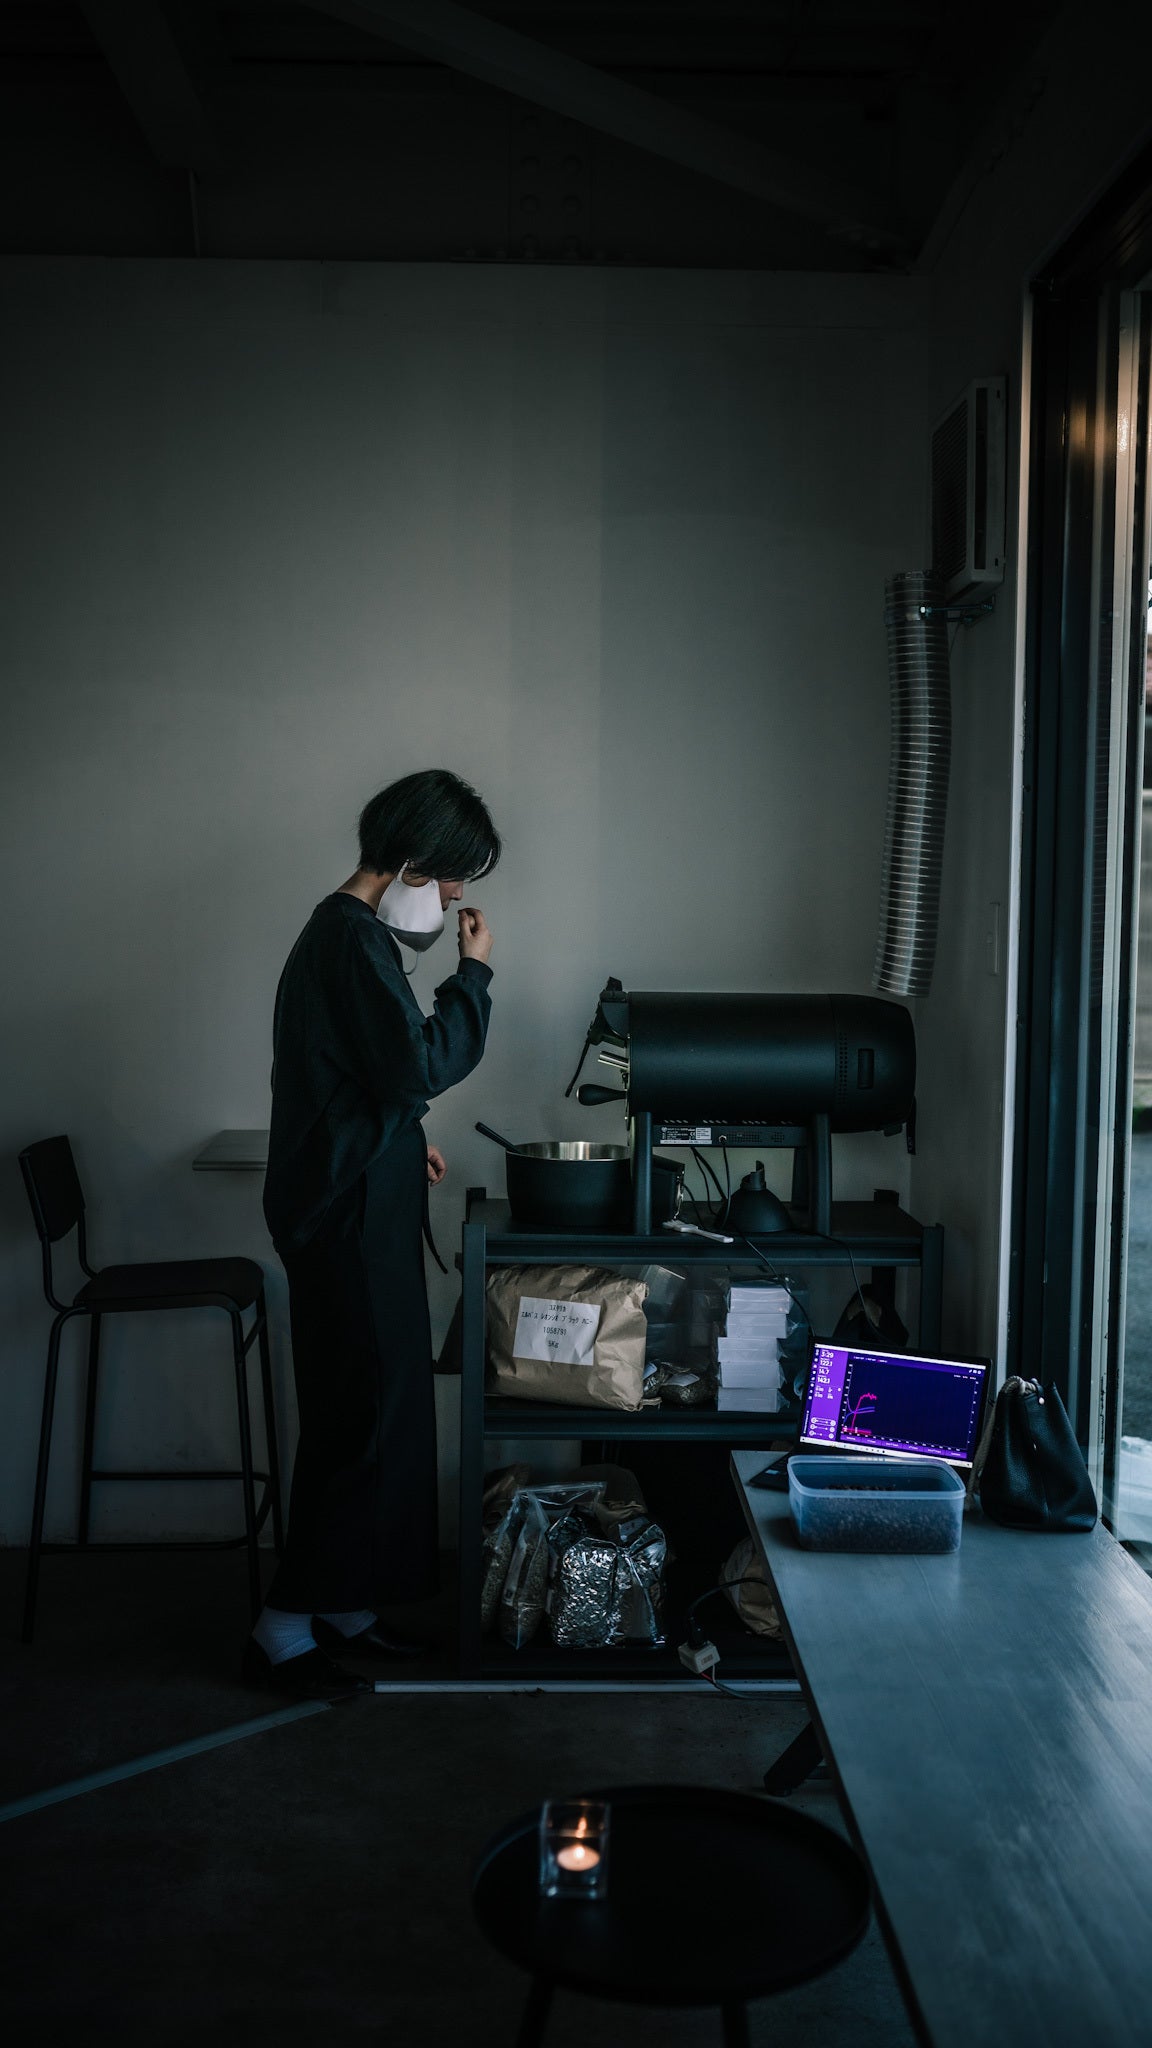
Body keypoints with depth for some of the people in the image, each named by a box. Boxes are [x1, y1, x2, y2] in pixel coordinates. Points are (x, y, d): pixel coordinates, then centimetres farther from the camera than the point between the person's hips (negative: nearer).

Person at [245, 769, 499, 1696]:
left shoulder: (346, 931, 15)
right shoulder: (354, 940, -18)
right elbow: (421, 1065, -24)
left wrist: (403, 1139, 17)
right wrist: (475, 972, -14)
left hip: (357, 1209, 11)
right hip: (348, 1216, -11)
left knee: (375, 1407, 16)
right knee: (365, 1416, -4)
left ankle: (344, 1604, 26)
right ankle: (286, 1627, 6)